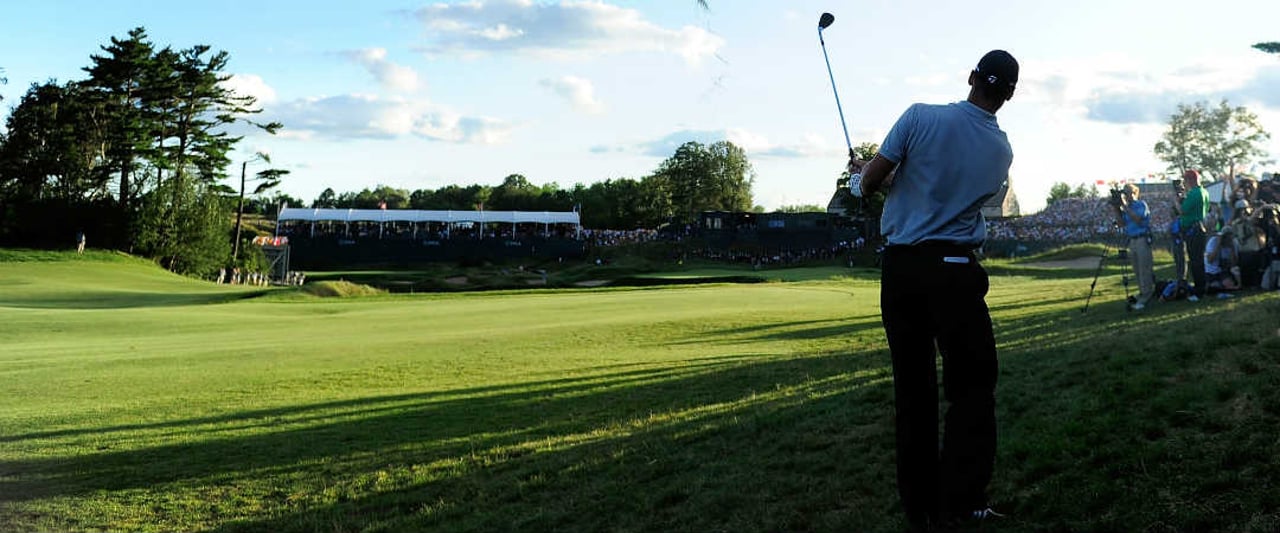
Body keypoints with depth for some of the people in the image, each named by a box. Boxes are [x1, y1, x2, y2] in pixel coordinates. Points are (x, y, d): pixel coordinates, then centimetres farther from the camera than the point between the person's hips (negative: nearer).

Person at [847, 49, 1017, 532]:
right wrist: (885, 175, 26)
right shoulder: (1002, 151, 5)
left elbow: (869, 184, -2)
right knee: (971, 384, 7)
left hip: (900, 266, 1)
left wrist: (864, 173, 23)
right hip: (954, 270, -1)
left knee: (912, 386, 7)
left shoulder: (920, 118, -5)